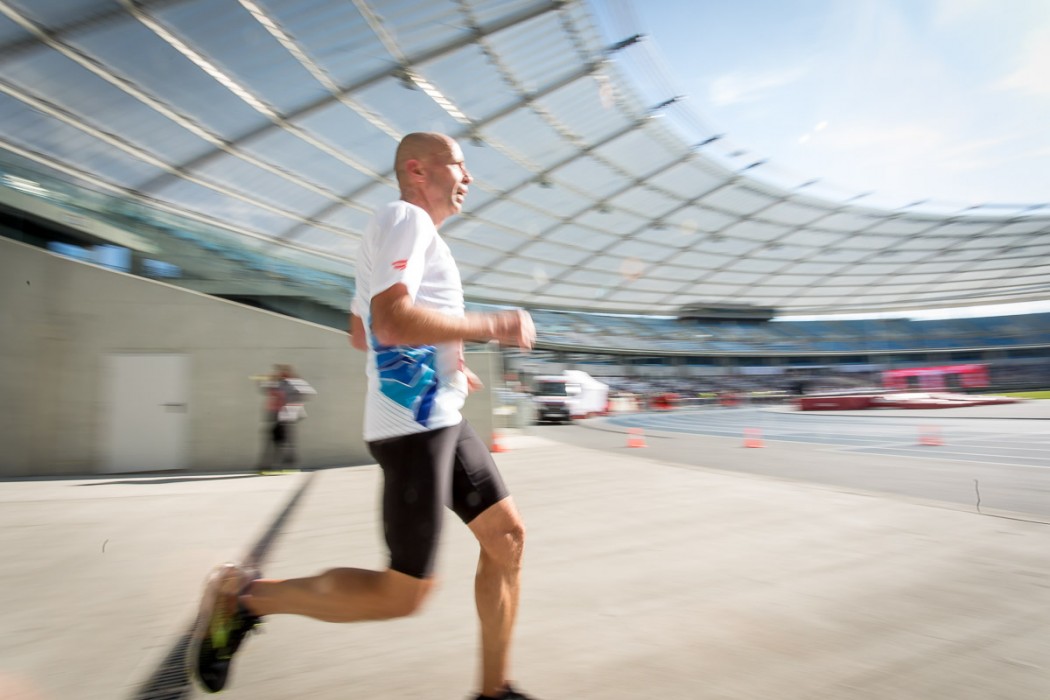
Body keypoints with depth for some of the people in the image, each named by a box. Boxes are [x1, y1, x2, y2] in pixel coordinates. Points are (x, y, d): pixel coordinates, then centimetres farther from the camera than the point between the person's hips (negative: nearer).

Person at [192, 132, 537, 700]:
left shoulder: (408, 229, 22)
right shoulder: (406, 217, -8)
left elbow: (359, 334, 25)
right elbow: (392, 321, -25)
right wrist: (491, 326, -16)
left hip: (441, 419, 11)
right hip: (414, 423, -10)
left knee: (507, 534, 10)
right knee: (404, 593, -2)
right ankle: (246, 596, 15)